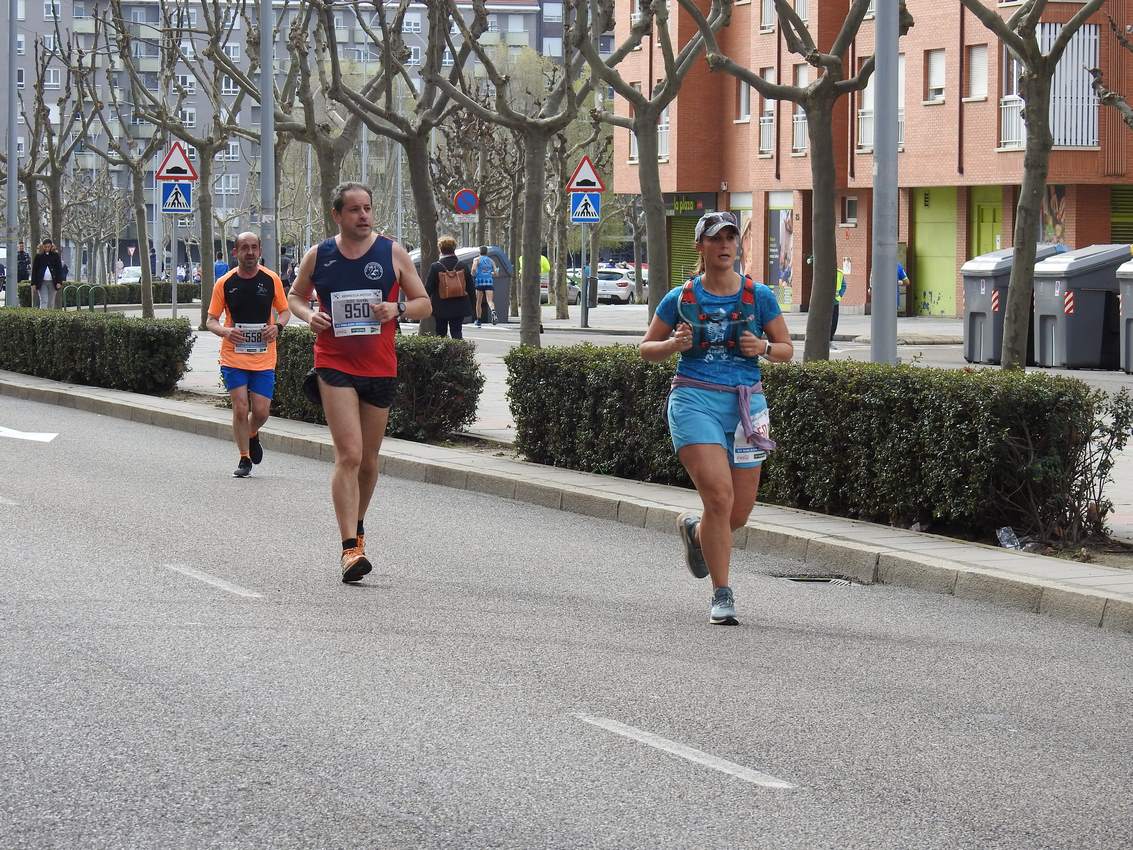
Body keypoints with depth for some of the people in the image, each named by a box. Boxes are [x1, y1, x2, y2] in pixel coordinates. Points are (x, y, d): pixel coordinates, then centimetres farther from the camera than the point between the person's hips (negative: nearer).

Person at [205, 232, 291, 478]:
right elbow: (211, 320, 3)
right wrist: (225, 331, -19)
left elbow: (284, 311, 12)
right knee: (240, 409, -6)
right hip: (233, 357, -1)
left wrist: (278, 326, -11)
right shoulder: (224, 283, -2)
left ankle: (252, 435, 33)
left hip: (264, 358, 1)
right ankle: (244, 458, 9)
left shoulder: (271, 280, 0)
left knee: (261, 411, -1)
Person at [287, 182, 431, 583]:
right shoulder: (318, 256, 2)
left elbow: (424, 304, 6)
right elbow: (295, 296, 18)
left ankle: (357, 525, 37)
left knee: (368, 459, 14)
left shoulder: (393, 253, 2)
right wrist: (309, 315, -4)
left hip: (380, 367, 2)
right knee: (348, 455, -15)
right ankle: (350, 547, -18)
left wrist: (397, 309, -15)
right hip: (334, 365, -2)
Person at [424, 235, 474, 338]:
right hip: (459, 309, 1)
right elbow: (471, 289, 1)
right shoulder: (463, 267, -4)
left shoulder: (435, 267, -11)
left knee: (440, 335, 12)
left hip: (441, 309, -1)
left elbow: (428, 288, -7)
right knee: (457, 333, 2)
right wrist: (470, 305, 13)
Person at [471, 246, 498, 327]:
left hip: (480, 281, -1)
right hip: (489, 281, 1)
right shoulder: (491, 261, 15)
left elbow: (473, 269, -11)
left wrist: (473, 276, 8)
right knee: (490, 301, -11)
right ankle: (493, 312, -42)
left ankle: (478, 321, 17)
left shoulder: (477, 259, 6)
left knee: (478, 302, 11)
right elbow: (495, 273, 10)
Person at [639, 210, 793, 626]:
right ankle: (722, 596, -8)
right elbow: (647, 348, 12)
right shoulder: (680, 299, 3)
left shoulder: (759, 296, 5)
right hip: (695, 400, -3)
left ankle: (693, 530, 41)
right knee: (719, 495, -19)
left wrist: (764, 348, -10)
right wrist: (674, 345, -9)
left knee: (739, 512, 5)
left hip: (746, 403, 3)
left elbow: (787, 349, 11)